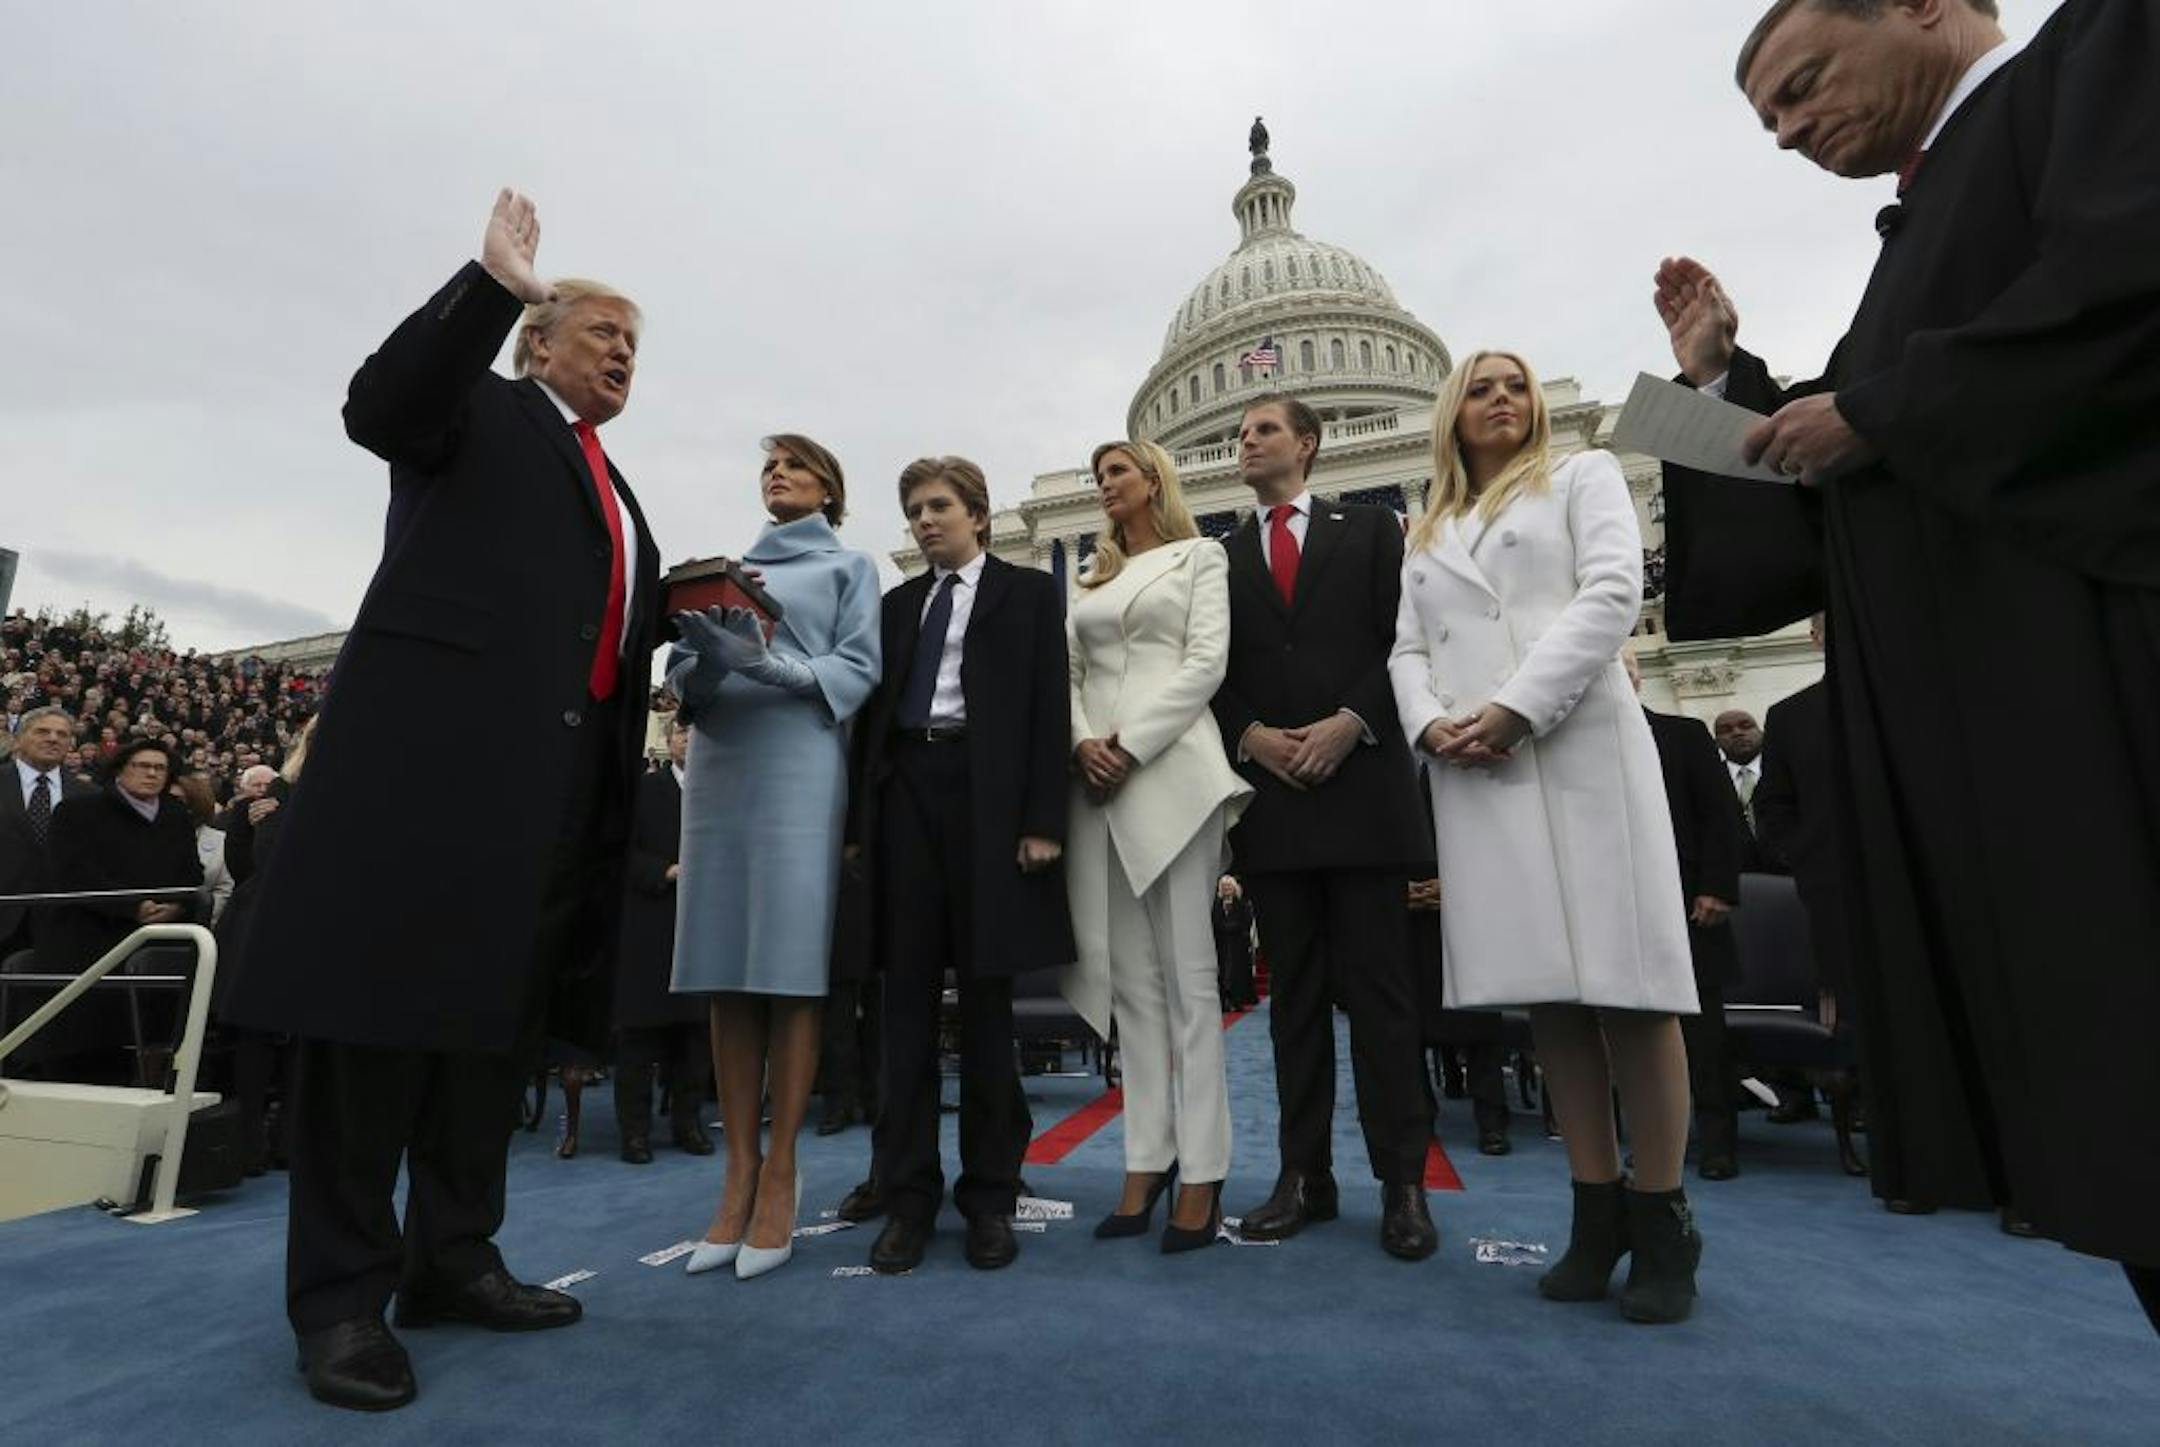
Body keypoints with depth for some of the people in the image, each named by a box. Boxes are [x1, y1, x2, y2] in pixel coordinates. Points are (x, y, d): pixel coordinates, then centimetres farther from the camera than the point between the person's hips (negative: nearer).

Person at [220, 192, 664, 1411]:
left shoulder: (613, 488, 27)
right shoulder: (482, 411, 8)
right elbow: (380, 404, -13)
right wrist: (494, 282, -17)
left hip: (558, 771, 7)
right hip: (436, 736, -7)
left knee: (503, 1012, 9)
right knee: (384, 996, -3)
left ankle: (453, 1259, 21)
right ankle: (341, 1292, 9)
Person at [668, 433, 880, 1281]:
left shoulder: (848, 566, 13)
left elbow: (859, 669, -1)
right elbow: (682, 673, 15)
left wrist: (770, 665, -16)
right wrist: (705, 663, -8)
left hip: (799, 764, -4)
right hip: (717, 762, 4)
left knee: (790, 967, -7)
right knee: (726, 973, 1)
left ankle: (780, 1174, 1)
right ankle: (739, 1173, 8)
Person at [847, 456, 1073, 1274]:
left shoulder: (1028, 593, 8)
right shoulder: (896, 604, 19)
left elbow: (1048, 710, -1)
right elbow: (872, 714, 14)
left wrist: (1042, 820, -11)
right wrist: (861, 822, 5)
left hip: (988, 792, -3)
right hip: (906, 790, 4)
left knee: (985, 1001, 2)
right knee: (907, 998, 3)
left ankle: (991, 1196, 14)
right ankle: (908, 1196, 13)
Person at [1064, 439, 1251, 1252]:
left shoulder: (1199, 556, 10)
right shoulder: (1092, 577, 23)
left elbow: (1206, 662, -4)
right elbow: (1068, 673, 14)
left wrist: (1132, 744, -13)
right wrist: (1084, 743, -6)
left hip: (1170, 769, -5)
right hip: (1096, 781, 5)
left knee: (1186, 975, -5)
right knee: (1128, 978, 4)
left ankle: (1201, 1174, 2)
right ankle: (1147, 1162, 11)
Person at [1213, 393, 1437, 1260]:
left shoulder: (1371, 531, 12)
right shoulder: (1222, 557, 17)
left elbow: (1404, 639, 2)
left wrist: (1349, 723, -11)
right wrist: (1252, 737, -8)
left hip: (1360, 784, -2)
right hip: (1267, 792, 2)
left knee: (1378, 987, 0)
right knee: (1293, 993, 6)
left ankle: (1402, 1182, 10)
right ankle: (1305, 1175, 14)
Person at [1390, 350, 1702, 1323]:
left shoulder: (1583, 476, 14)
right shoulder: (1425, 535, 24)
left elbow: (1613, 595, -2)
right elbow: (1407, 650, 14)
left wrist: (1517, 707, -14)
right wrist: (1430, 723, -8)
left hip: (1582, 751, -3)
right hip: (1473, 771, 3)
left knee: (1625, 980, -5)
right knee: (1546, 990, 3)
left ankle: (1663, 1223, 7)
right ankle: (1597, 1216, 11)